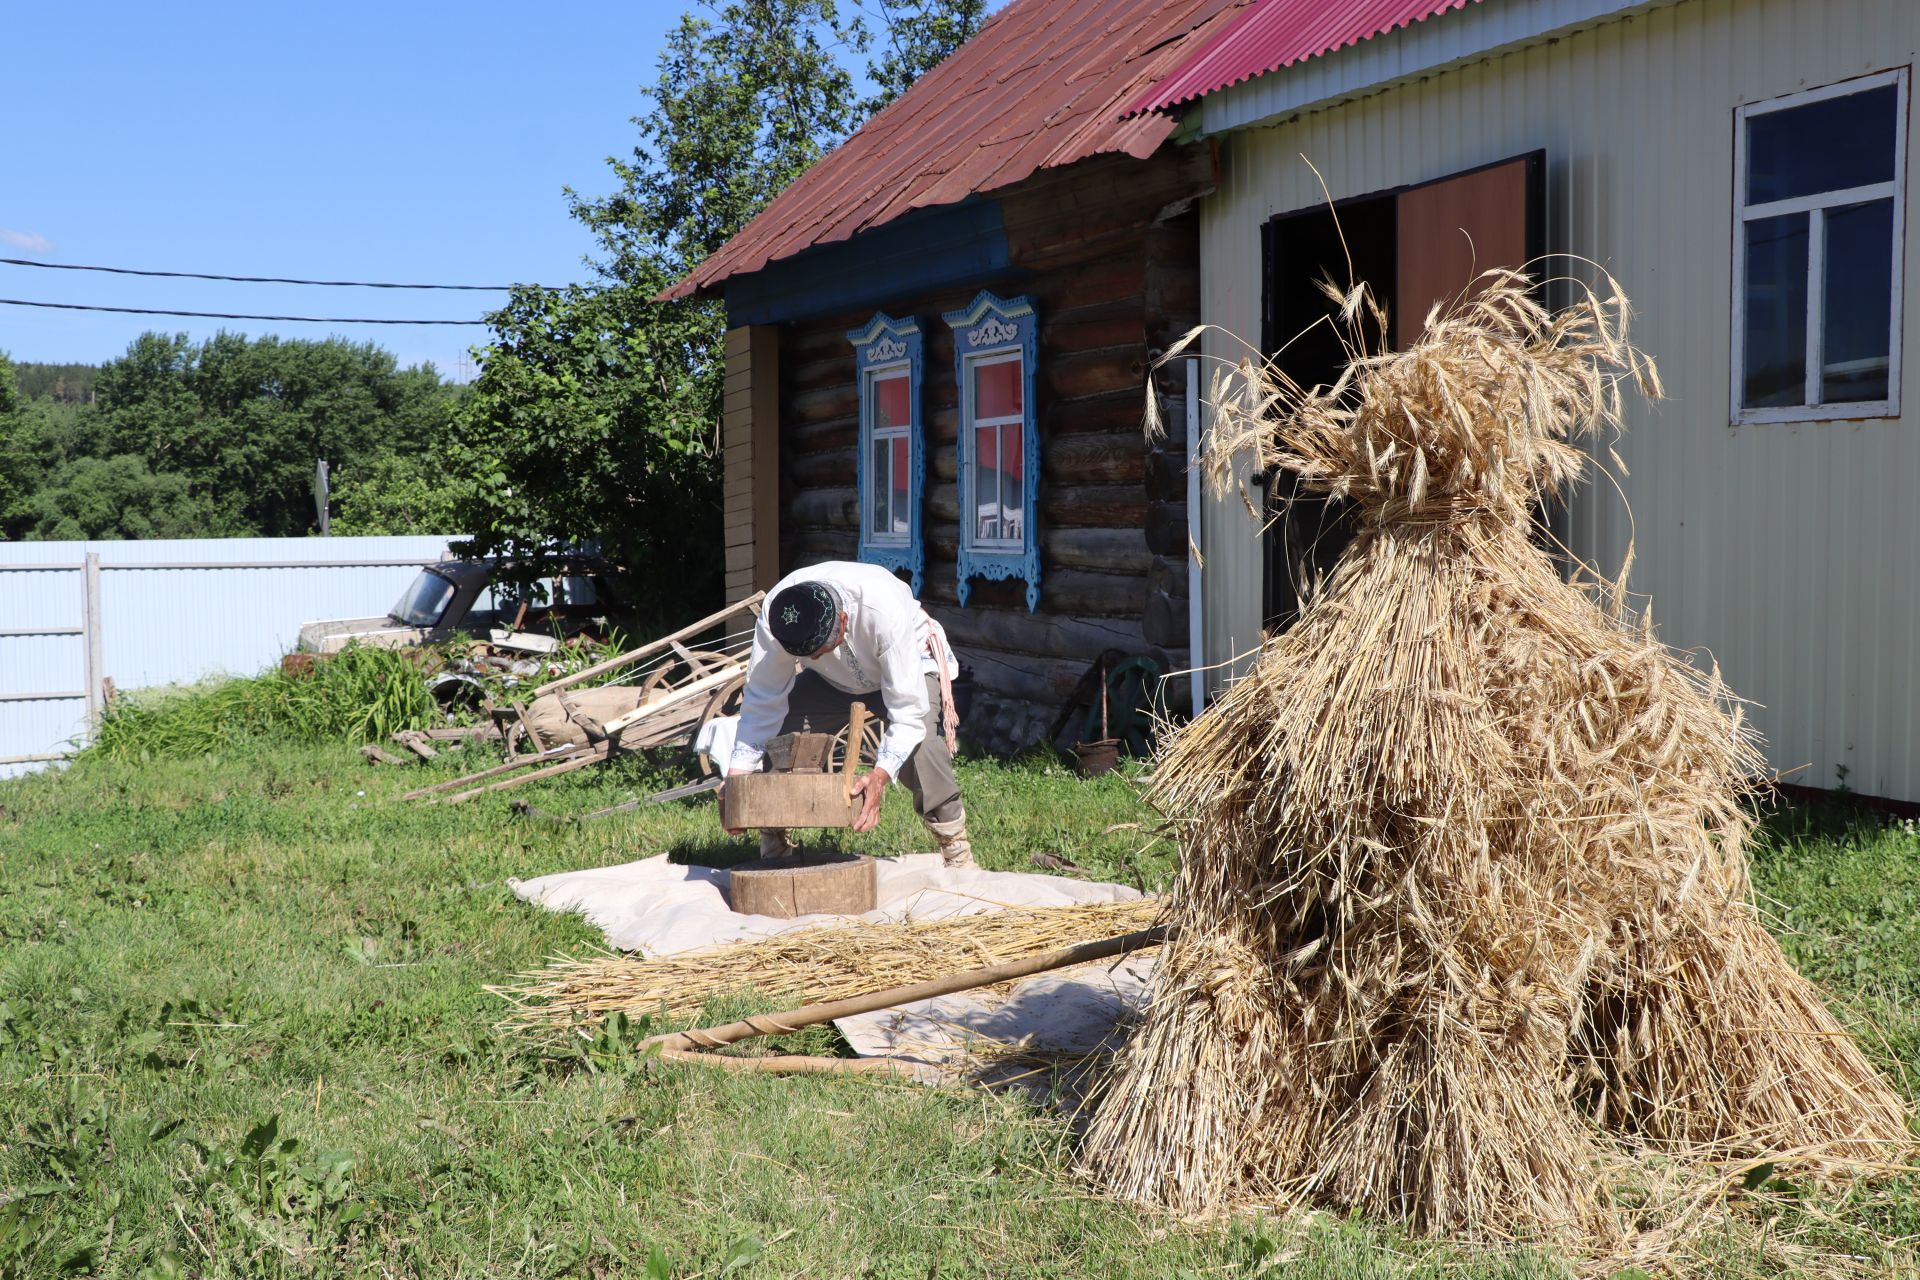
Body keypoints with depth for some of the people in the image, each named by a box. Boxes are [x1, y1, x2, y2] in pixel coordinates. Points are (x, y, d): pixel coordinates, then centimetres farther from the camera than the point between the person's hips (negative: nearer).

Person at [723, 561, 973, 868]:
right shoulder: (775, 615, -32)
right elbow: (763, 701, -23)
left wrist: (881, 774, -52)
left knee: (921, 745, -30)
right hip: (833, 678, 4)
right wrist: (737, 774, -31)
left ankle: (957, 852, -14)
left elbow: (908, 708, -40)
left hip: (908, 663, -4)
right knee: (779, 736, -13)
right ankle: (773, 849, 7)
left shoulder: (885, 608, -43)